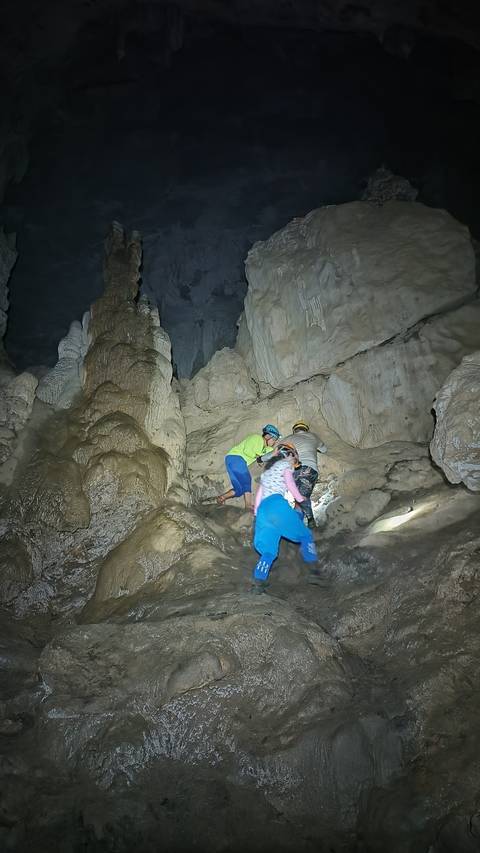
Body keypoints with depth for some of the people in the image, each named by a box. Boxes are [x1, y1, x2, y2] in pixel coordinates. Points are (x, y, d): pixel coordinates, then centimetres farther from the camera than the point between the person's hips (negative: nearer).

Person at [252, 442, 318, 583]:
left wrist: (256, 515, 32)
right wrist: (302, 500, 11)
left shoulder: (267, 470, 34)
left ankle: (258, 580, -15)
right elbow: (290, 485, 0)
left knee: (268, 551, 3)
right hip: (277, 504, -7)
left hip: (262, 509, 7)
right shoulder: (285, 464, 13)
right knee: (305, 536, 6)